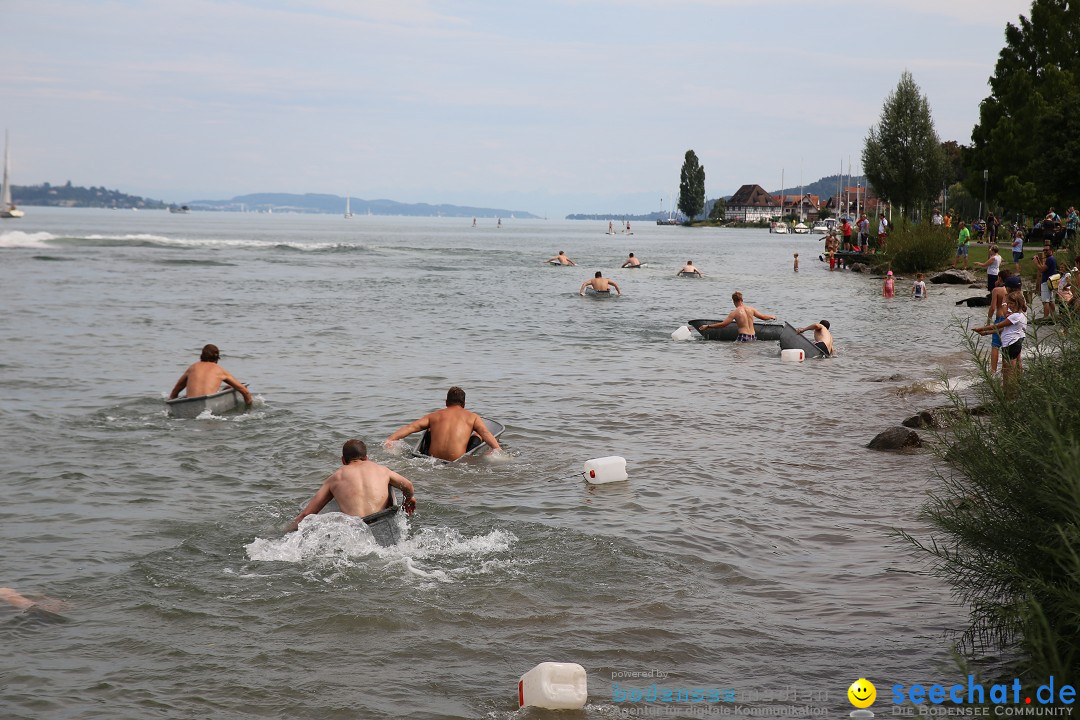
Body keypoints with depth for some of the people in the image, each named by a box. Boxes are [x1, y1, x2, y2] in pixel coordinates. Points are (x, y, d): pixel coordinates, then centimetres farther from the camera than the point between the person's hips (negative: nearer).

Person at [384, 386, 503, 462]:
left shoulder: (433, 416, 15)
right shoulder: (472, 417, 9)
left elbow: (410, 427, 7)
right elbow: (485, 433, -6)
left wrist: (390, 440, 5)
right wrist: (498, 449, -13)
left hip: (433, 458, 2)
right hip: (457, 459, -2)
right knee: (477, 437, 24)